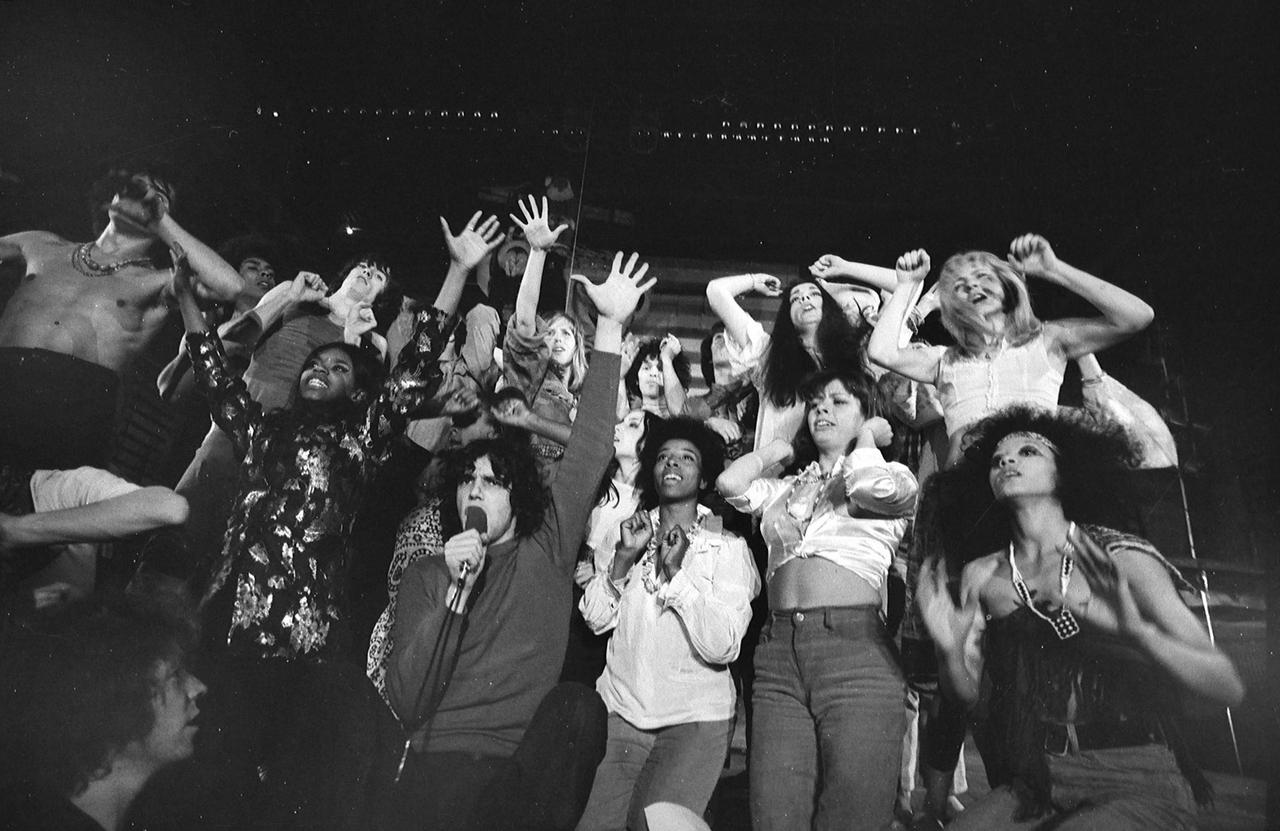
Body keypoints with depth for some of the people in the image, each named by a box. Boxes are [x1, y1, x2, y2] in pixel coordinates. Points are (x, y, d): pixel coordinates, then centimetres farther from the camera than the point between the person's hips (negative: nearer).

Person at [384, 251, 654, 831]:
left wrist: (611, 326, -2)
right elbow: (406, 703, 0)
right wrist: (455, 592, -13)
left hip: (532, 761, 2)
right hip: (442, 757, -1)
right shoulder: (424, 575, 11)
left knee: (577, 705, -29)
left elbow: (588, 450, 3)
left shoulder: (548, 548, 11)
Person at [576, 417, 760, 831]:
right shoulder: (632, 532, 9)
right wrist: (624, 556, -11)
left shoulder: (728, 549, -2)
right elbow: (594, 618, 1)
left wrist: (675, 573, -18)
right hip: (620, 712, 3)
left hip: (696, 719, -3)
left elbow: (722, 648, -13)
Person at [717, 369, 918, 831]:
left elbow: (871, 487, -12)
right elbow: (729, 484, 7)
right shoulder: (785, 488, 23)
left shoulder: (892, 474, 11)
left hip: (854, 647, -3)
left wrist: (866, 438, 7)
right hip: (777, 653, 4)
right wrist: (782, 448, 22)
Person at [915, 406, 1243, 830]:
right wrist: (949, 650, -17)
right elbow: (968, 692, 5)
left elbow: (1229, 687, -9)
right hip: (1030, 788, 1)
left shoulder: (1122, 559, -5)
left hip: (1139, 786, -1)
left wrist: (1140, 632, -27)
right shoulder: (982, 574, 3)